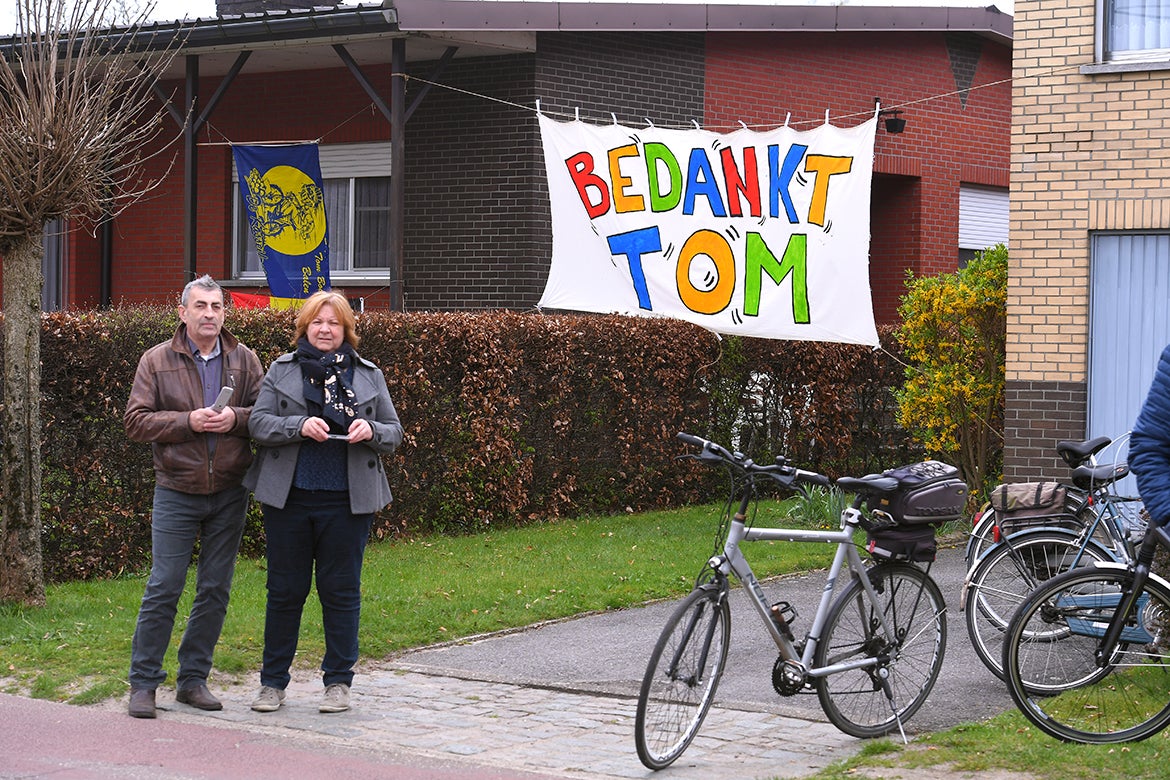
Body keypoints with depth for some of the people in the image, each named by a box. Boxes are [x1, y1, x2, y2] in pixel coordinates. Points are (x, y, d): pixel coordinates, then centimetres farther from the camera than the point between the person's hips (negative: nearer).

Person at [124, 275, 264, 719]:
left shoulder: (245, 360, 6)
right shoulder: (157, 361, 1)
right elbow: (136, 421, -5)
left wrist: (235, 419, -15)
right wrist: (189, 421, -17)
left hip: (229, 494, 3)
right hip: (176, 493, -3)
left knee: (215, 590, 7)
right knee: (163, 588, -4)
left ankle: (193, 679, 18)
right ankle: (143, 682, 5)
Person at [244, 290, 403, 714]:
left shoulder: (369, 376, 10)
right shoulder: (282, 370, 7)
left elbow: (394, 433, 10)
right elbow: (258, 423, -2)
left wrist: (371, 431, -12)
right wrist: (299, 425, -19)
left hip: (346, 502, 0)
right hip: (289, 499, 0)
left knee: (341, 590, 5)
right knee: (285, 590, 6)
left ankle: (338, 681, 15)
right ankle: (273, 681, 16)